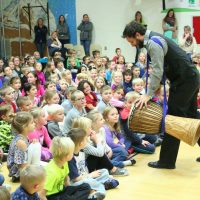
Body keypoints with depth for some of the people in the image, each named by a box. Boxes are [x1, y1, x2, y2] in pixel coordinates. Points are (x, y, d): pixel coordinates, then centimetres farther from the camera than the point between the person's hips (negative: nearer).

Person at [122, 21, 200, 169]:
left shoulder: (153, 43, -17)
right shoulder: (154, 39, 14)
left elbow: (157, 71, -22)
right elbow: (161, 67, 13)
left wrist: (148, 95, -20)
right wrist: (158, 85, 5)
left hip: (184, 80, -10)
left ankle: (167, 161, 4)